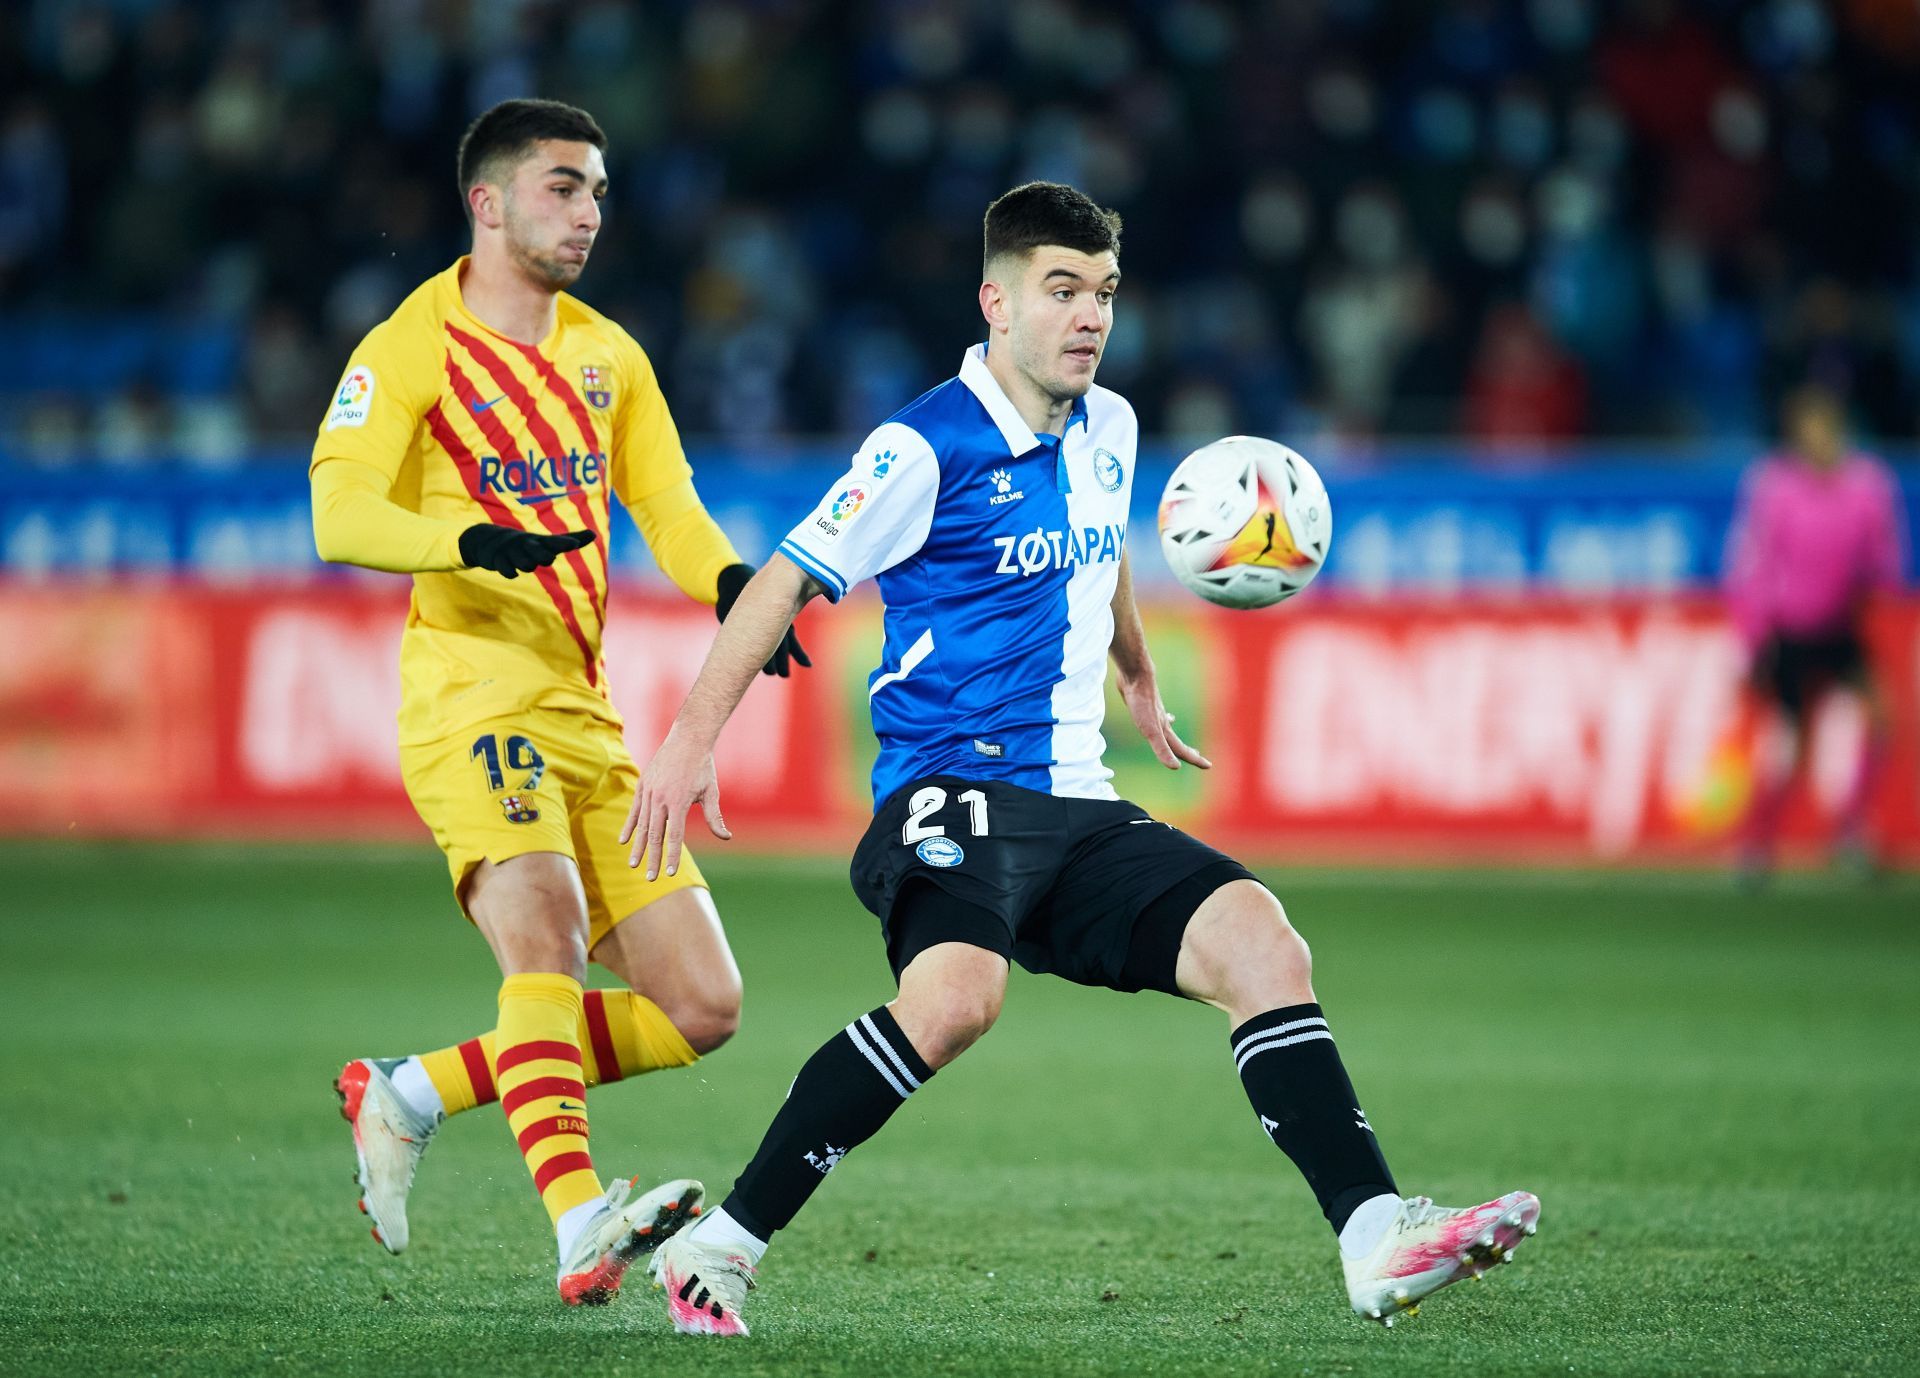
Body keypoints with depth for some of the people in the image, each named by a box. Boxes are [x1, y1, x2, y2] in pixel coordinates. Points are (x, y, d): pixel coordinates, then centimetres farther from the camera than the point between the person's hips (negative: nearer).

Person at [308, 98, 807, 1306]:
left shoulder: (607, 354, 18)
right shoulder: (413, 347, -3)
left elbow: (667, 506, 17)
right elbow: (340, 514, -15)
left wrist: (732, 584, -5)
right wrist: (473, 542, -34)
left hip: (588, 720, 7)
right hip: (471, 697, -7)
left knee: (703, 1008, 2)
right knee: (546, 927, -31)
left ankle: (412, 1095, 14)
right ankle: (582, 1237, -42)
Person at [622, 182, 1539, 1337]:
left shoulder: (1108, 430, 14)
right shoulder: (926, 448, -8)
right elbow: (788, 581, -5)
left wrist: (1141, 684, 50)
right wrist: (694, 737, -11)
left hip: (1080, 812, 7)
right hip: (955, 795, -7)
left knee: (1263, 947, -13)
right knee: (957, 996, -34)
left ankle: (1378, 1239, -18)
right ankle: (721, 1249, -23)